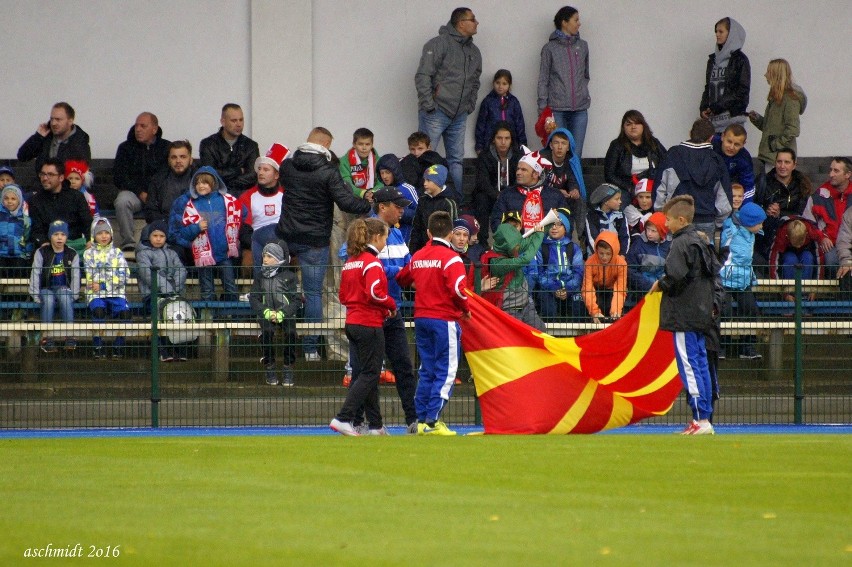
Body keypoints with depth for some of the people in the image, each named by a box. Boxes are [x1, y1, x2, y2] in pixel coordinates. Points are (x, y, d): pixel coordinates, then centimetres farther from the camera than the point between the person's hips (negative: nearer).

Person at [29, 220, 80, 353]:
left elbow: (75, 277, 3)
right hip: (46, 289, 0)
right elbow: (35, 274, -1)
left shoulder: (72, 254, 6)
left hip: (64, 288, 0)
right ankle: (47, 338, -38)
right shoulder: (41, 252, 3)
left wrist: (72, 295, -11)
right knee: (48, 299, -36)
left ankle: (69, 336, -37)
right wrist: (36, 296, -11)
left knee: (65, 296, -36)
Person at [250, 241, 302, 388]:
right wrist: (266, 312, -13)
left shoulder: (289, 277, 5)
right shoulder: (260, 277, 14)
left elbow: (297, 300, -1)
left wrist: (282, 314, -17)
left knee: (290, 332, -32)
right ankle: (269, 368, -19)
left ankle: (288, 369, -17)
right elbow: (254, 299, 8)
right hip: (267, 314, 1)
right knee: (267, 331, -32)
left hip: (286, 314, -1)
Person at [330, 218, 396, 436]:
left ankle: (376, 426, 18)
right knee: (369, 375, -4)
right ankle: (343, 419, -14)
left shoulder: (350, 262, 12)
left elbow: (343, 296, 14)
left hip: (353, 323, 9)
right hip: (370, 324, -9)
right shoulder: (372, 262, -13)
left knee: (365, 374, 13)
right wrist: (391, 305, -5)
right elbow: (374, 293, -24)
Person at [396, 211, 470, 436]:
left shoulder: (417, 256, 9)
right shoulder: (450, 257, -11)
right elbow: (458, 289, -21)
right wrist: (465, 309, -4)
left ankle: (421, 420, 12)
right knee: (446, 372, -2)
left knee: (426, 371, 13)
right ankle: (432, 421, -8)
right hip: (444, 320, -6)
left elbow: (402, 279, 23)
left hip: (421, 318, 6)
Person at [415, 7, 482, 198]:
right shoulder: (439, 44, -10)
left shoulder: (473, 51, 15)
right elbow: (422, 76, -14)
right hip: (436, 112, -7)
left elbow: (475, 81, 26)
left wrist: (470, 105, 12)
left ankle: (457, 199, 13)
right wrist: (428, 105, -16)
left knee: (456, 159, 9)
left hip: (459, 116, 7)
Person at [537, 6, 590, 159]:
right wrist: (543, 107, -3)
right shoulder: (550, 48, 1)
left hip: (580, 108, 3)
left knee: (576, 155, 0)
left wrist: (583, 93, 10)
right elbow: (543, 80, 2)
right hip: (557, 109, -3)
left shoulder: (582, 46, 12)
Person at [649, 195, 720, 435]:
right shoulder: (702, 242, 15)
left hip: (684, 314, -10)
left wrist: (659, 285, -4)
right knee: (701, 364, 11)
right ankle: (705, 419, 12)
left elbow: (675, 277, -23)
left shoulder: (681, 243, -13)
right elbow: (716, 270, 19)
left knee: (688, 365, -9)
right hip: (701, 313, 10)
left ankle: (701, 420, -14)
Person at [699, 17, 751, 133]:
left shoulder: (740, 59, -1)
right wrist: (703, 108, 3)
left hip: (732, 118, -5)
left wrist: (717, 107, -12)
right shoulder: (713, 59, 18)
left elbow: (743, 91, -7)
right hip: (713, 118, 5)